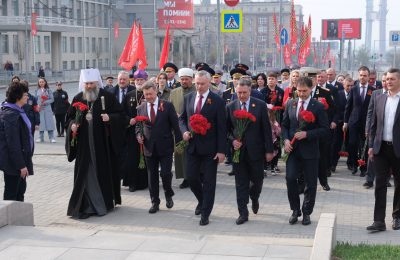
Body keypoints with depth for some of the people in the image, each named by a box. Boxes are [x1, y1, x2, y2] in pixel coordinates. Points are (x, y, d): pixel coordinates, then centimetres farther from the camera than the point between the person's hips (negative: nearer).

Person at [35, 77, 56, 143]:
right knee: (41, 123, 3)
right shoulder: (37, 91, 8)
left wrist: (45, 102, -14)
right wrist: (37, 105, -8)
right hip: (39, 109, 1)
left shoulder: (48, 90, 3)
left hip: (47, 108, -1)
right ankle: (41, 138, 11)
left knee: (49, 122, -4)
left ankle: (52, 138, -2)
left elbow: (52, 99, -1)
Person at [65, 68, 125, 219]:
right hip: (84, 143, 2)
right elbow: (69, 117, 16)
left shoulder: (107, 97, -1)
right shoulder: (78, 98, 8)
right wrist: (72, 124, -5)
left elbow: (120, 115, 0)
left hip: (102, 143, -2)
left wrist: (109, 118, -18)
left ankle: (104, 202, 21)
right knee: (84, 173, 1)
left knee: (104, 171, 5)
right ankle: (85, 205, 7)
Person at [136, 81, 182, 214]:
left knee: (165, 173, -7)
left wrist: (179, 142, -6)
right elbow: (138, 125, 15)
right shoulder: (141, 108, 5)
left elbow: (175, 125, -2)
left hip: (165, 147, -3)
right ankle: (155, 202, 19)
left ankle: (168, 195, 21)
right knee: (152, 176, 8)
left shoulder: (167, 106, -4)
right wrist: (139, 135, -6)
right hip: (149, 147, 3)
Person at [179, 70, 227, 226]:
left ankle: (205, 214, 13)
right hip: (192, 146, 4)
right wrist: (184, 131, -6)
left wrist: (221, 150, -12)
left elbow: (221, 128, -8)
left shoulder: (217, 101, -7)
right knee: (191, 177, 7)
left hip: (209, 148, -4)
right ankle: (202, 201, 34)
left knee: (209, 182, 3)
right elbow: (182, 118, 16)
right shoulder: (188, 98, 7)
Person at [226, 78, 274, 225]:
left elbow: (266, 129, -2)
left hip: (256, 150, -1)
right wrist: (232, 140, -11)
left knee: (257, 180, 10)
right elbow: (227, 129, 9)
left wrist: (269, 150, -4)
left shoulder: (260, 105, -3)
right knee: (241, 183, 3)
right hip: (238, 150, 1)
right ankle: (243, 213, 10)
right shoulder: (230, 107, 3)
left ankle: (254, 199, 41)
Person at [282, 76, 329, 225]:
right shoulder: (290, 104, 8)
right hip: (292, 149, 2)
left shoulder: (318, 107, -4)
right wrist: (286, 139, -4)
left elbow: (325, 130, -7)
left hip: (309, 150, -2)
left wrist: (306, 134, -17)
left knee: (310, 183, 4)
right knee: (290, 179, -7)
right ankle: (295, 210, 11)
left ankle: (306, 213, 20)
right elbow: (284, 125, 13)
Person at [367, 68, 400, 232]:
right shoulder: (380, 98, 7)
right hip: (381, 148, 3)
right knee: (380, 184, 0)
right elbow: (374, 124, 10)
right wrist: (371, 145, 6)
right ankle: (379, 221, 1)